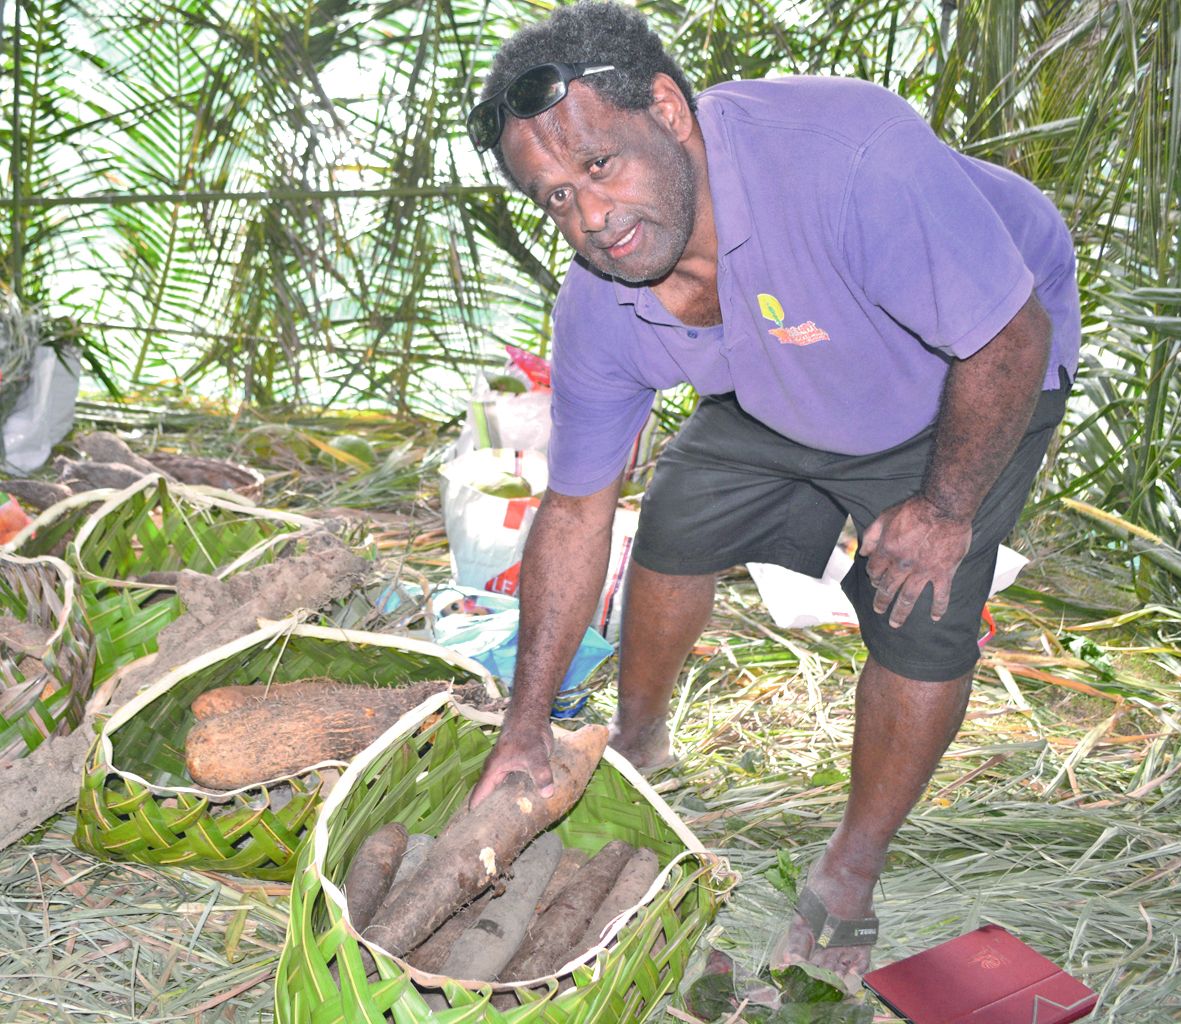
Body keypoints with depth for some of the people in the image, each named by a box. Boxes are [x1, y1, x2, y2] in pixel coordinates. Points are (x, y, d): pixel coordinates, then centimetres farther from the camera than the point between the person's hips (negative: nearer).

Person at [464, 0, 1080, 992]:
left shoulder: (848, 152, -44)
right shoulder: (599, 309, -23)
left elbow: (1011, 337, -32)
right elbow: (575, 511, -13)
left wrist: (946, 509, -20)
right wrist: (527, 723, -11)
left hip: (975, 380, -4)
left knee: (922, 619, -11)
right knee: (679, 523, 4)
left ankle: (851, 873, 11)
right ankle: (639, 741, 31)